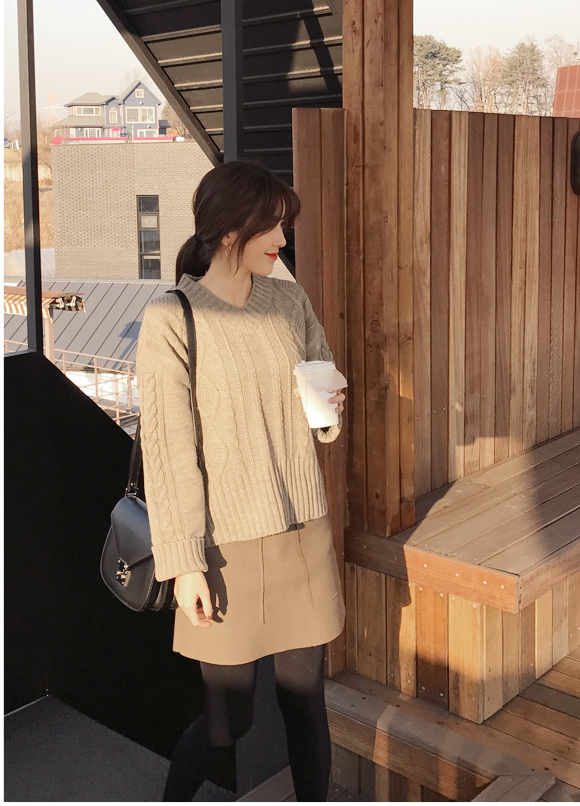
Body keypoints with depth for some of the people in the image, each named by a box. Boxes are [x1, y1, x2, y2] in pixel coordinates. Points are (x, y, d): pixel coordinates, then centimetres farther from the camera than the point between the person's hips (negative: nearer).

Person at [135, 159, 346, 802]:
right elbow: (168, 447, -11)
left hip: (302, 532, 4)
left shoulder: (289, 301, 4)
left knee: (306, 696, 13)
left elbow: (326, 383, 16)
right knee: (228, 716, 8)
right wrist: (184, 562, -12)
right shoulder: (171, 320, -11)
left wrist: (330, 411, -8)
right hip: (227, 543, -4)